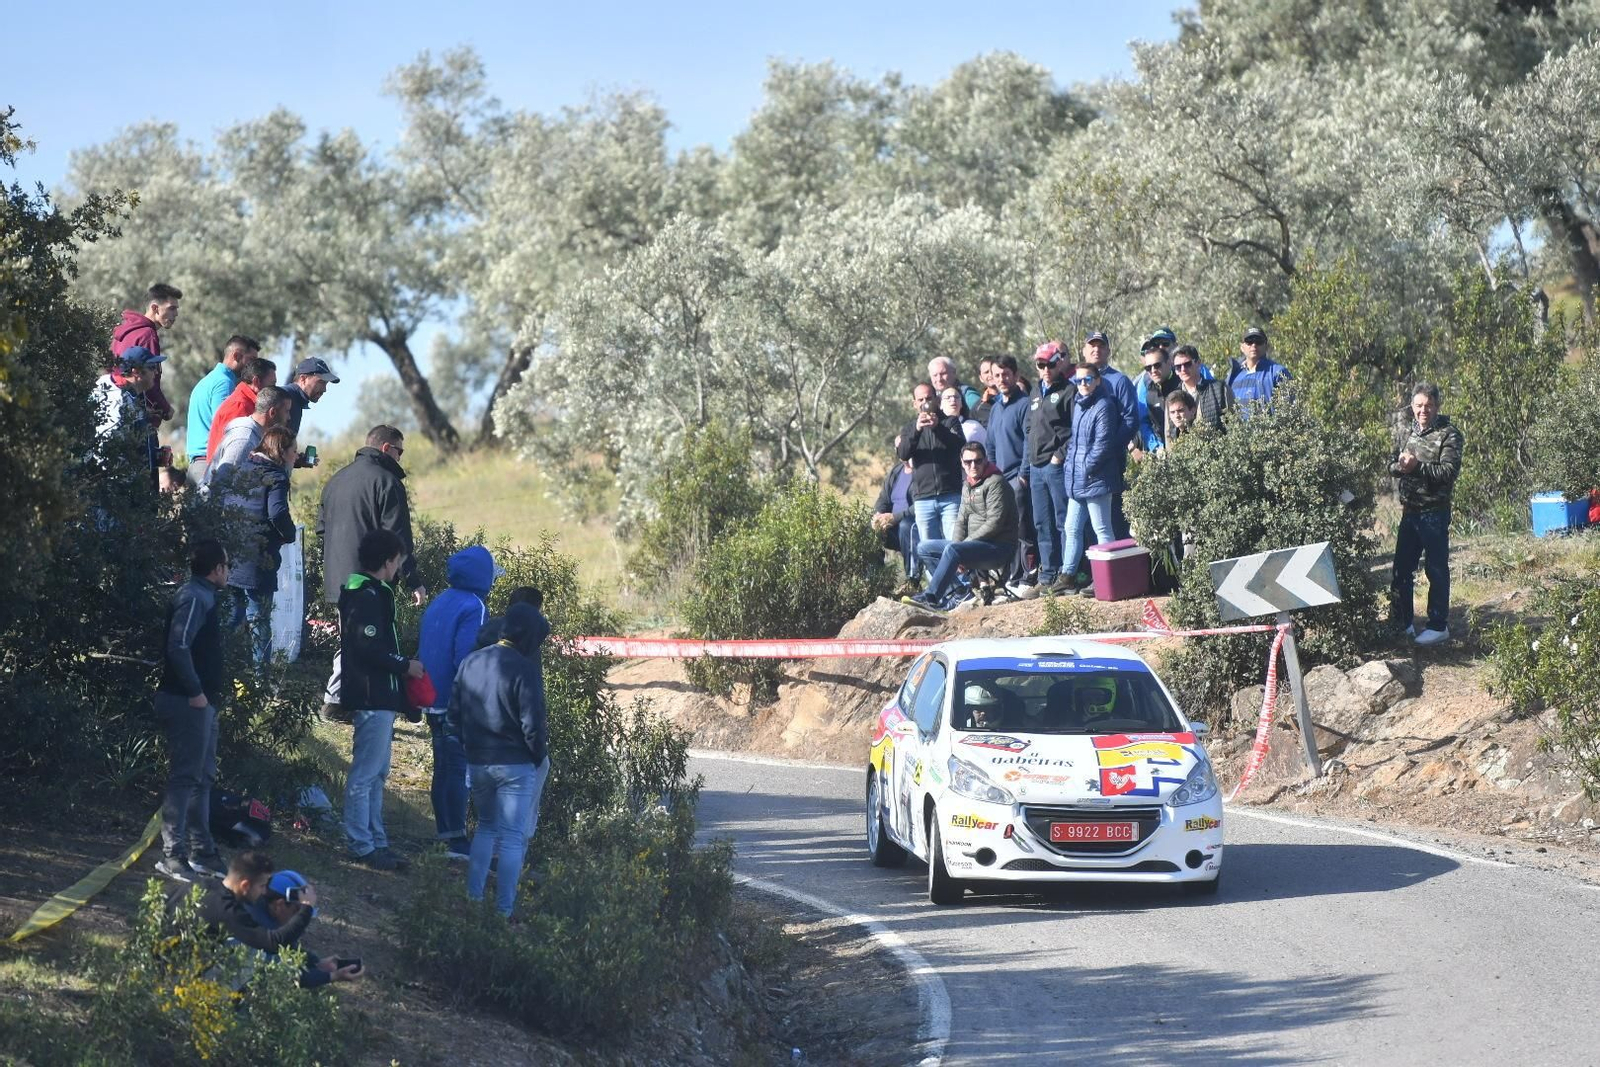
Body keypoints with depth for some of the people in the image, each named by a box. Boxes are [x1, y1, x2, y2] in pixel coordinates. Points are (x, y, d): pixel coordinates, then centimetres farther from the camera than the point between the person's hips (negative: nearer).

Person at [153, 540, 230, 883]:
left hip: (201, 703, 11)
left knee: (202, 777, 14)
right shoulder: (194, 598, -14)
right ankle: (172, 855, -8)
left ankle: (202, 852, 20)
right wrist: (195, 692, -21)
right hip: (189, 702, -11)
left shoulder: (202, 597, 17)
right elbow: (178, 647, -25)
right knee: (185, 778, -9)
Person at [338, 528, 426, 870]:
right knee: (365, 774, -6)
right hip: (373, 698, -11)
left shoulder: (362, 592, 16)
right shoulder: (369, 597, -17)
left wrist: (401, 664, 16)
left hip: (378, 698, 11)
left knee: (377, 773, 15)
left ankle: (376, 843, 20)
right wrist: (405, 666, -12)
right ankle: (364, 846, -3)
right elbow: (369, 649, -22)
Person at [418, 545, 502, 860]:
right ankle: (458, 841, -6)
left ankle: (446, 834, 21)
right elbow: (467, 659, -22)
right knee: (460, 770, -6)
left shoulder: (438, 603, 12)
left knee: (443, 769, 15)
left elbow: (423, 652, 18)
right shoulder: (473, 608, -15)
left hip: (434, 702, 9)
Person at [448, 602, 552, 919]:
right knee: (513, 837, 1)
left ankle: (473, 896, 17)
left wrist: (471, 747, 16)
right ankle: (504, 910, 0)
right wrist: (540, 757, -2)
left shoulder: (470, 663, 3)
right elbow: (532, 725, -17)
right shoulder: (525, 670, -17)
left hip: (477, 762, 6)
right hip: (515, 765, -6)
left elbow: (453, 717, 7)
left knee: (486, 827, 22)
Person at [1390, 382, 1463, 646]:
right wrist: (1400, 465, -11)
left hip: (1434, 513, -7)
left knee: (1436, 570, 1)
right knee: (1402, 569, 11)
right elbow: (1392, 466, 12)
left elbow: (1449, 472, -19)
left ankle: (1439, 626, 9)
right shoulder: (1410, 432, 12)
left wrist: (1417, 466, -25)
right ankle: (1401, 623, 22)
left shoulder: (1449, 435, -9)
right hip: (1409, 512, 7)